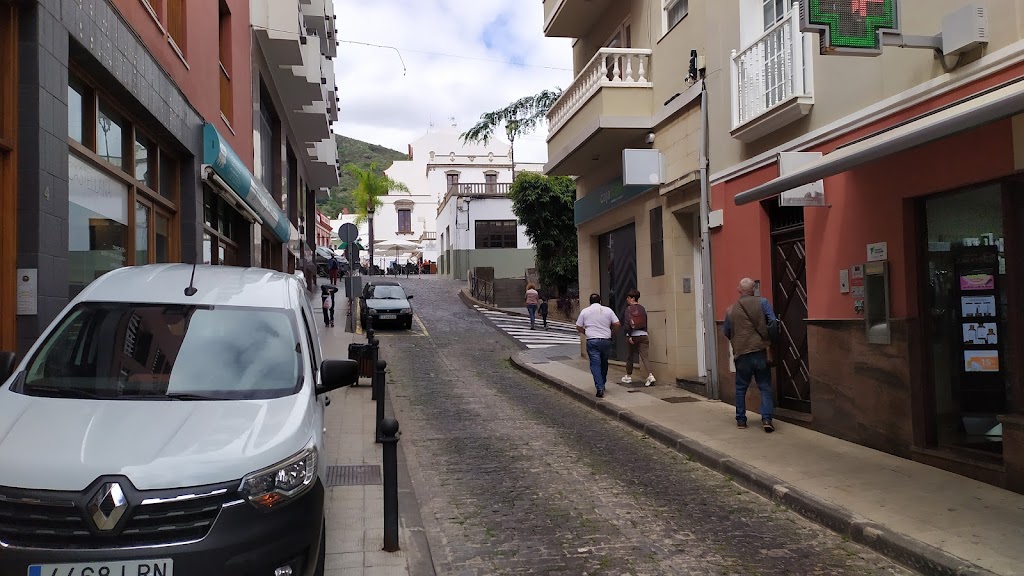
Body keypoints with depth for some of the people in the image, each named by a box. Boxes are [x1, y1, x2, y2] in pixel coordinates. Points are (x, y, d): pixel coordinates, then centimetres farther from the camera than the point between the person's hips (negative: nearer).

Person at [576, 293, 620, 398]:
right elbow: (617, 324, 1)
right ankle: (602, 384, 28)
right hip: (606, 340, 2)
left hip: (592, 341, -2)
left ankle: (600, 388, -13)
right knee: (604, 363, 17)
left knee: (595, 364, -3)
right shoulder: (608, 310, 4)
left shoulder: (584, 311, 3)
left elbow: (578, 327, 5)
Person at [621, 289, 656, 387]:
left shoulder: (629, 308, -6)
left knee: (630, 356, 13)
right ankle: (651, 375, -20)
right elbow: (645, 323, 13)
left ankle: (628, 376, 25)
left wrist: (629, 336, -14)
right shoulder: (642, 308, 9)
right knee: (644, 356, -2)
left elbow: (627, 323, -14)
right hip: (643, 335, 4)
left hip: (633, 335, -4)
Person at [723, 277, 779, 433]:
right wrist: (770, 338, 9)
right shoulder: (762, 302, -2)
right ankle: (766, 419, -4)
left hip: (741, 354, 1)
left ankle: (741, 420, 18)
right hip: (760, 351, -1)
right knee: (765, 387, 6)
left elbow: (726, 332, 11)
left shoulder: (731, 310, 2)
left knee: (741, 388, 14)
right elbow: (772, 322, -8)